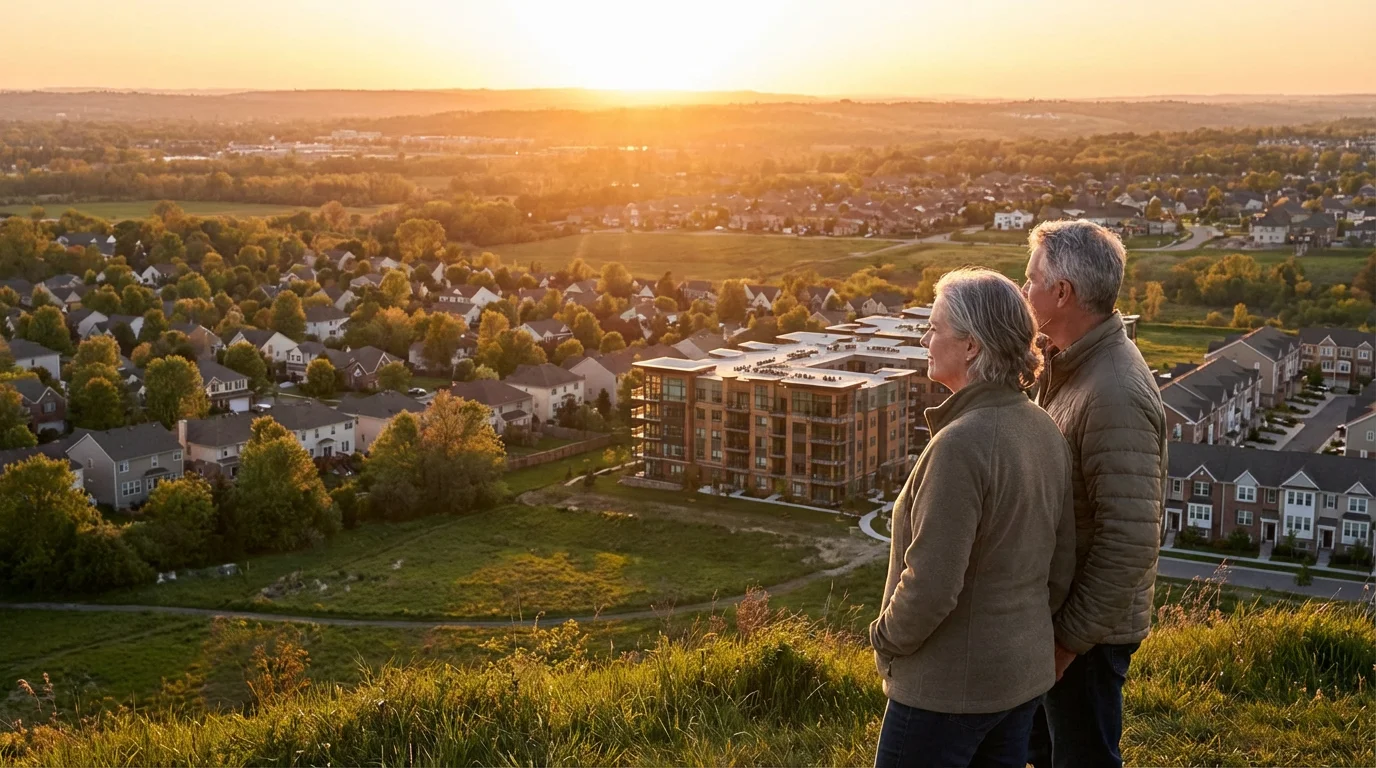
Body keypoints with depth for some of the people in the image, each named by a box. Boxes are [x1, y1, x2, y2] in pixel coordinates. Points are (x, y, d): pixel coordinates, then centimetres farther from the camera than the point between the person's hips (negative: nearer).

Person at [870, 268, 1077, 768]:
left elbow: (931, 585, -24)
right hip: (1025, 675, 8)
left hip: (949, 688, -8)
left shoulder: (961, 443, -24)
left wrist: (885, 640, -7)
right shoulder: (1045, 432, 2)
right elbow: (1061, 566, 9)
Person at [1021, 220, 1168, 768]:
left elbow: (1130, 541, -28)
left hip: (1087, 626, -9)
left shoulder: (1114, 395, -26)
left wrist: (1072, 638, -22)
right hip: (1054, 605, 9)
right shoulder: (1071, 364, 5)